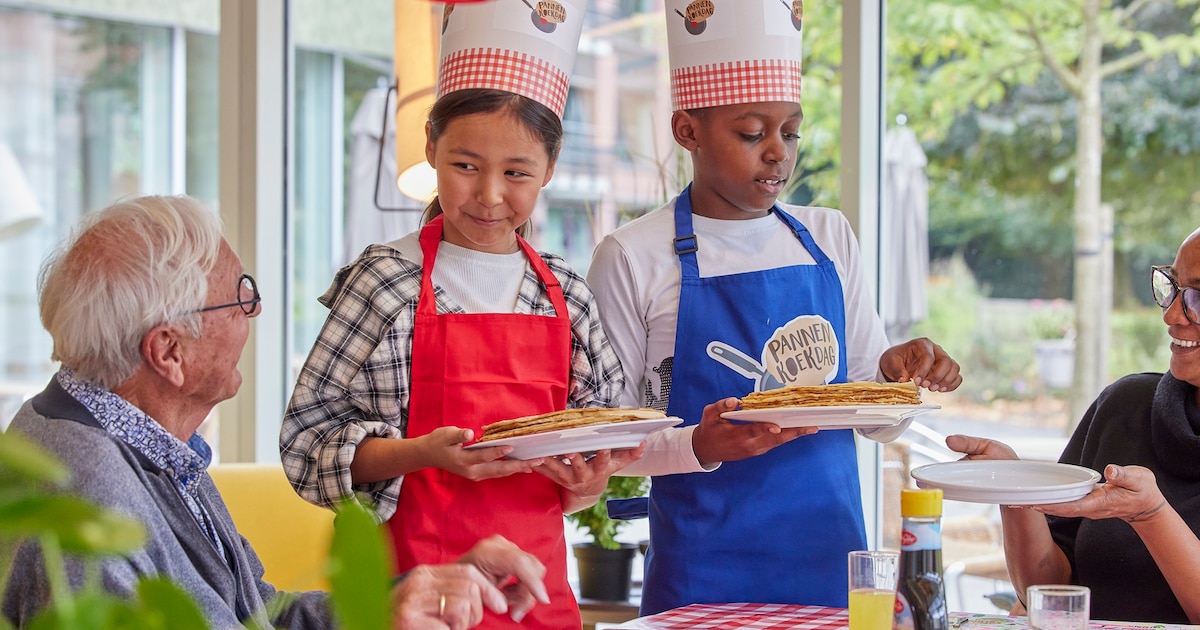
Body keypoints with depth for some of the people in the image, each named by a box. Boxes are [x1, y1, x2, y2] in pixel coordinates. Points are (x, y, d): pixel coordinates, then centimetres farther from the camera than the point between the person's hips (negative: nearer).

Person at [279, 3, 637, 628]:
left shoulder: (566, 295, 6)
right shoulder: (387, 280, -6)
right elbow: (310, 437, -8)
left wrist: (589, 480, -5)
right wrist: (425, 453, -21)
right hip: (417, 574, -4)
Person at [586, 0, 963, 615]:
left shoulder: (829, 239, 8)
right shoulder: (633, 258, -6)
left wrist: (896, 374, -8)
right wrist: (698, 447, -22)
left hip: (833, 562, 4)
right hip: (703, 576, -4)